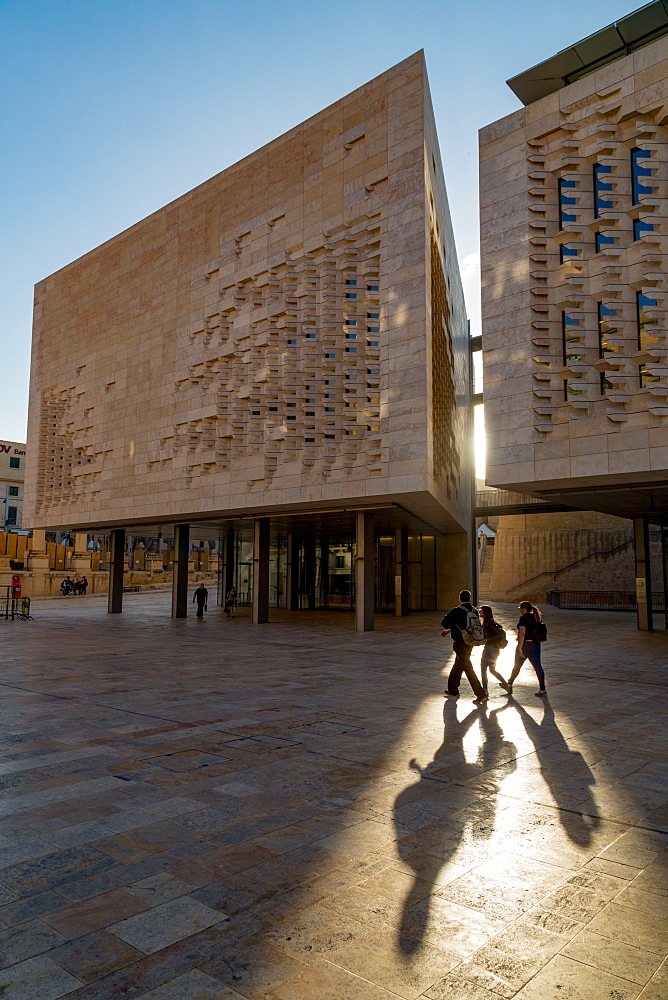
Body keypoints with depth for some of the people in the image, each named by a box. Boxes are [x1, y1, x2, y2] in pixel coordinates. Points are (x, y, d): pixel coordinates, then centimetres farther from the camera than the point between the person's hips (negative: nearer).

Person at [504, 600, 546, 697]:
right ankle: (542, 689, -4)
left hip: (526, 644, -6)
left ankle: (509, 684, 26)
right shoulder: (535, 618, 10)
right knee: (538, 666, 1)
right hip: (536, 644, 6)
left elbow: (522, 633, -20)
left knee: (517, 666, 10)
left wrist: (519, 648, -21)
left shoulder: (523, 618, -13)